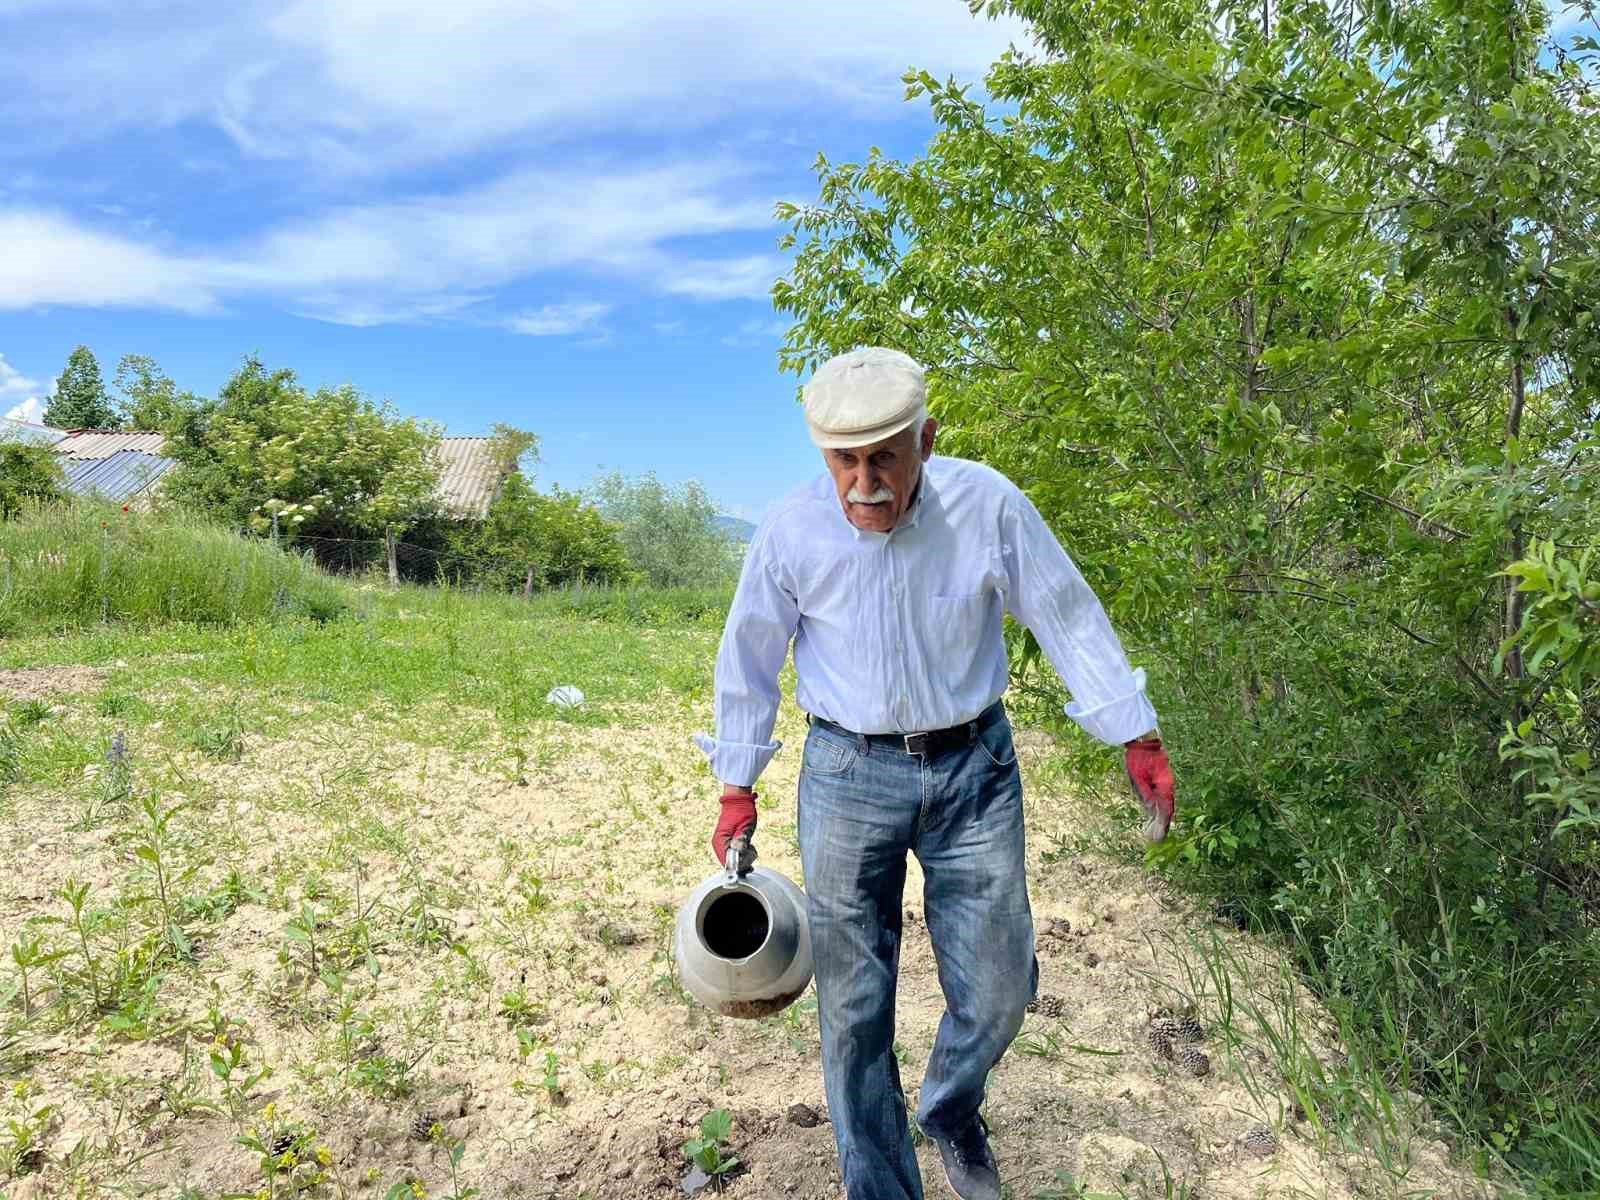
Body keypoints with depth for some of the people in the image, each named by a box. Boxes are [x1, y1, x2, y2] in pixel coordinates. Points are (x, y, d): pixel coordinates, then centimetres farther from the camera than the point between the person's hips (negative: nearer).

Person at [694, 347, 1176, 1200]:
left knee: (997, 992, 9)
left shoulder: (989, 505, -13)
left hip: (974, 769, 1)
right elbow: (747, 665, 1)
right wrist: (736, 792, 5)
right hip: (848, 775, 0)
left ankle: (952, 1118, 43)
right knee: (854, 1005, 7)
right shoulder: (790, 532, -12)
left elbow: (1071, 623, -3)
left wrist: (1139, 740, -1)